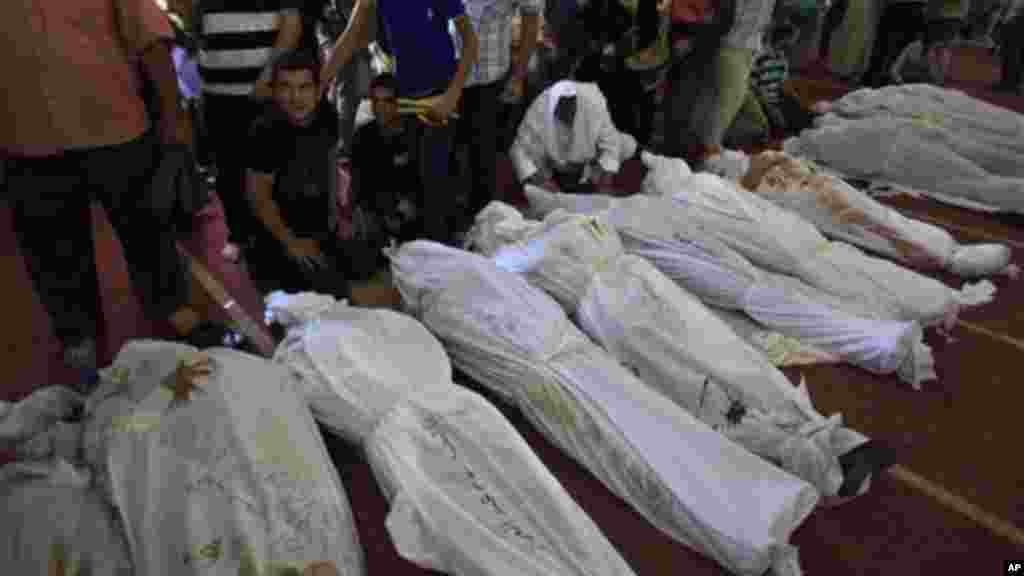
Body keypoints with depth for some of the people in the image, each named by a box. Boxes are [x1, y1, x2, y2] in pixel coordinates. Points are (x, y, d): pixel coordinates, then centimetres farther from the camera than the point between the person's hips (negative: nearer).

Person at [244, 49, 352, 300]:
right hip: (280, 236, -6)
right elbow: (258, 195, -19)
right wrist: (291, 242, -15)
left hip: (322, 232, 6)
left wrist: (334, 212, 11)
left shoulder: (327, 116, -7)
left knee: (338, 295, 21)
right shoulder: (266, 130, -25)